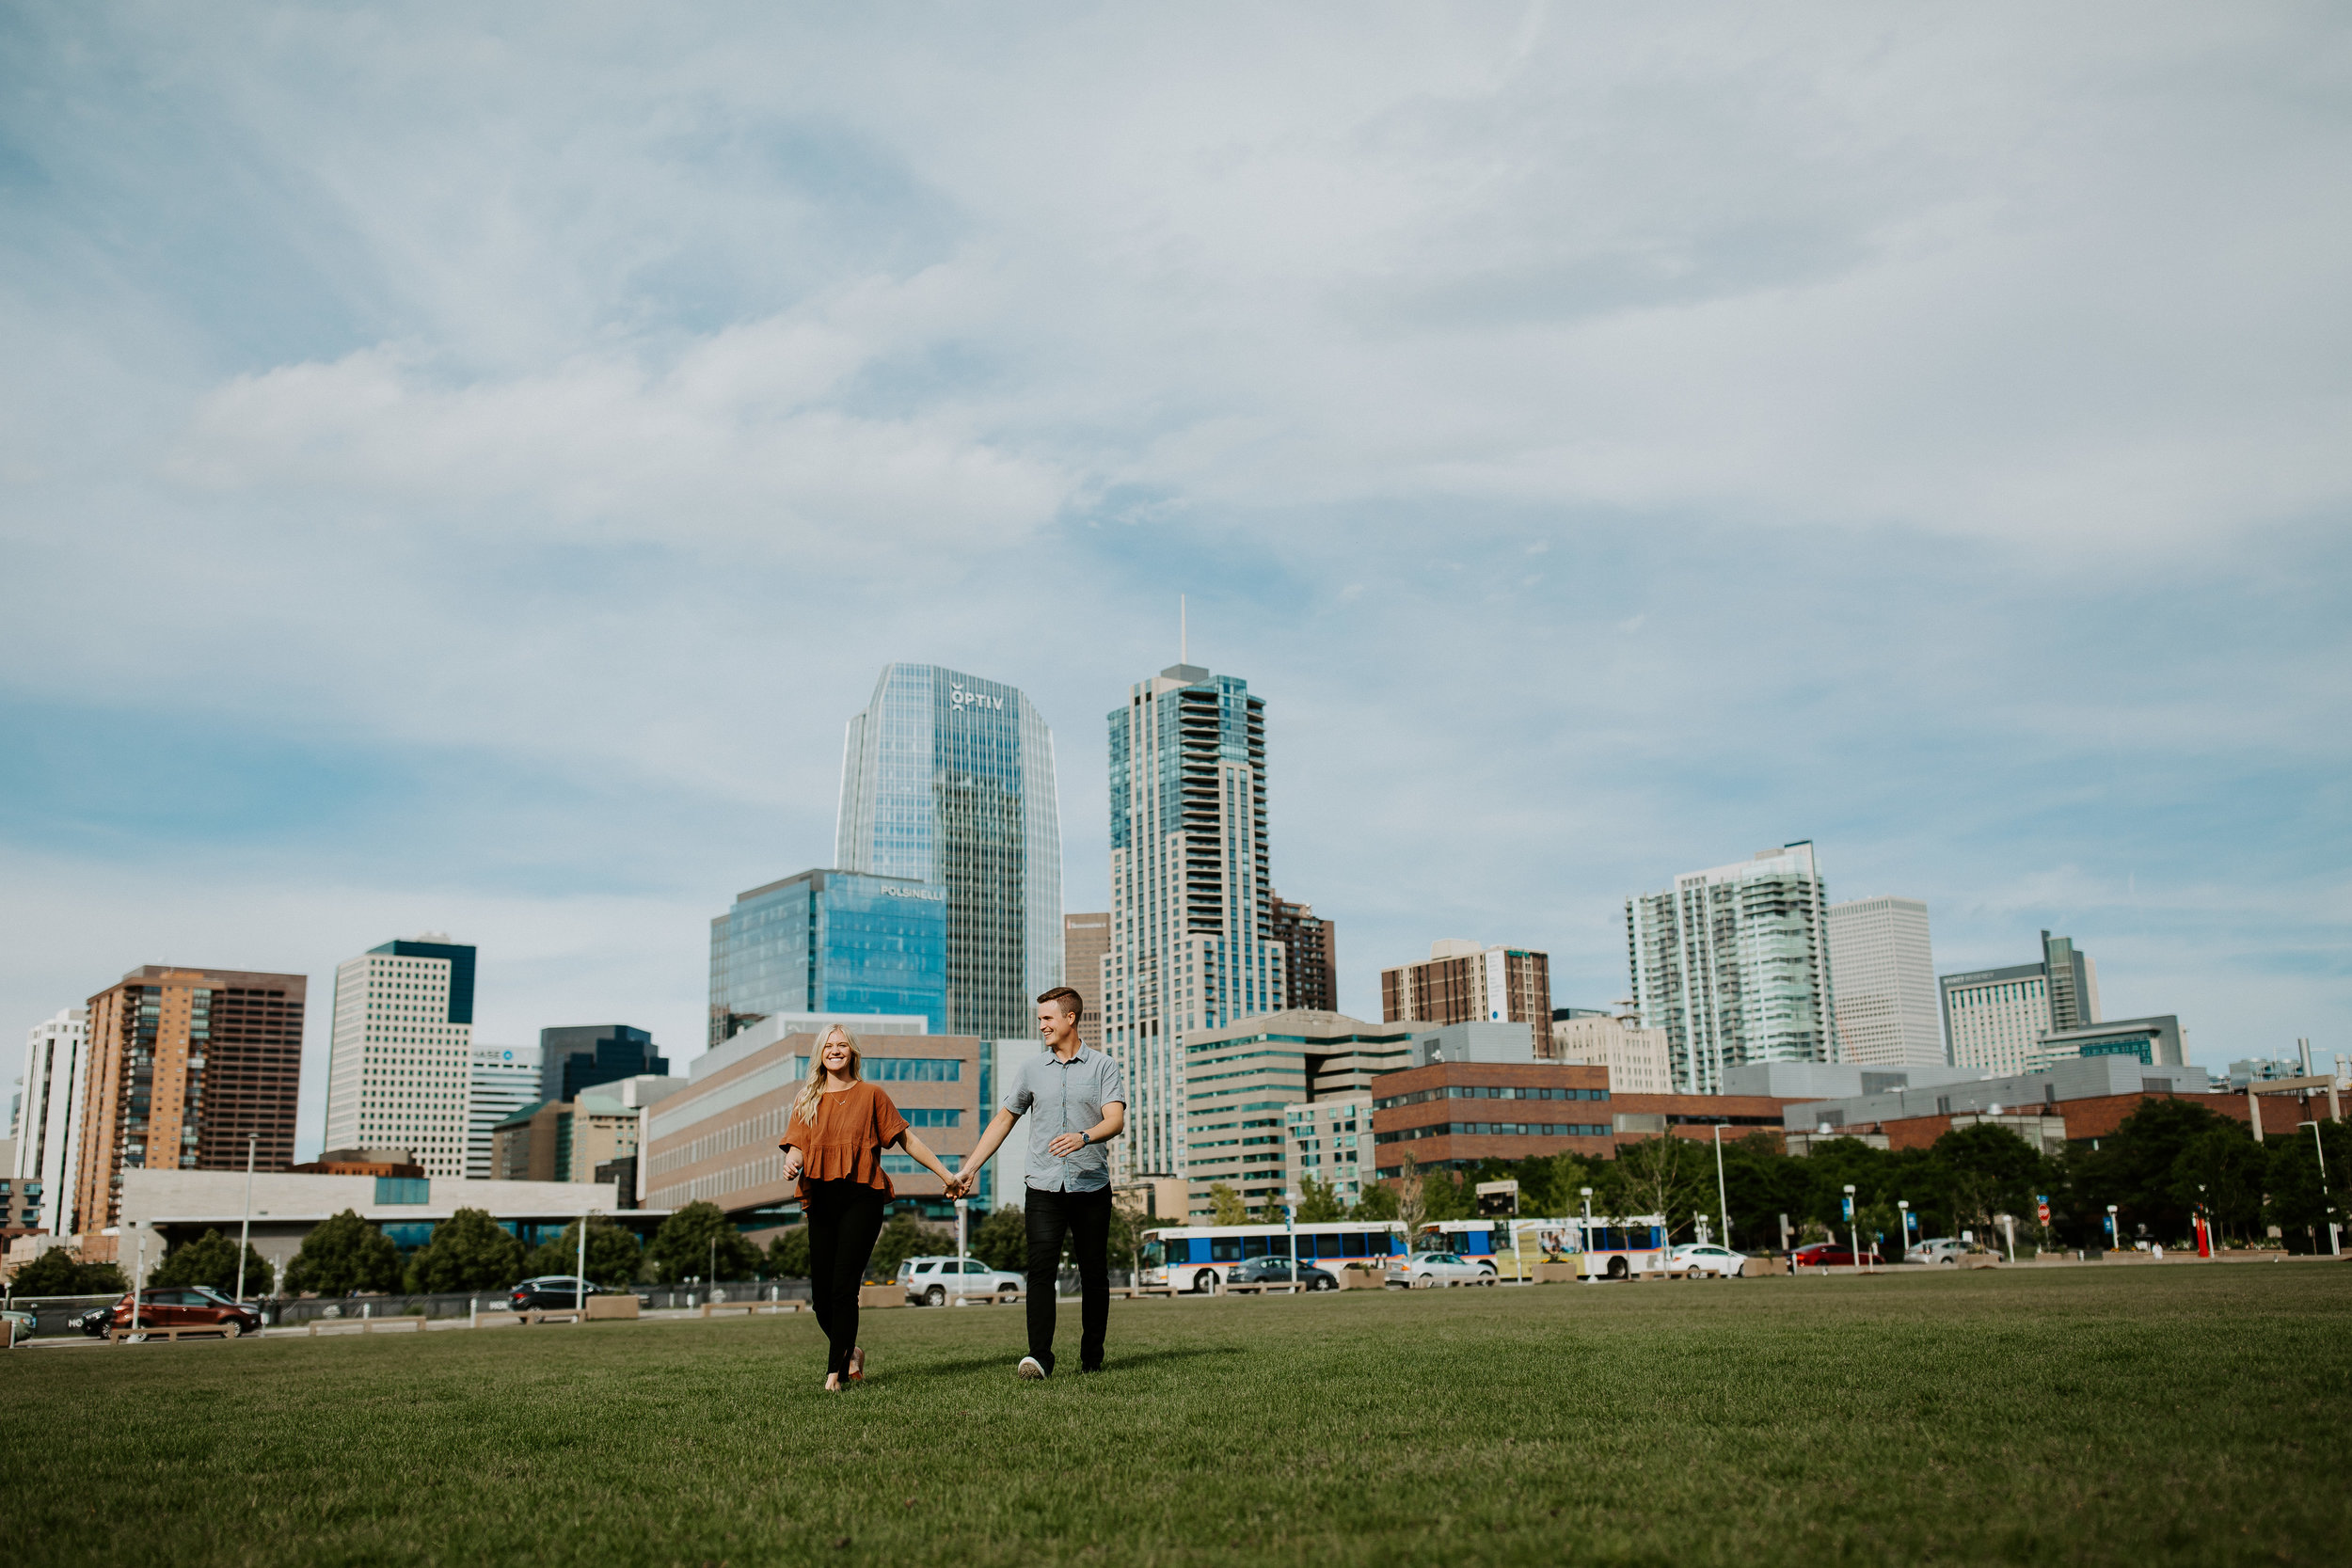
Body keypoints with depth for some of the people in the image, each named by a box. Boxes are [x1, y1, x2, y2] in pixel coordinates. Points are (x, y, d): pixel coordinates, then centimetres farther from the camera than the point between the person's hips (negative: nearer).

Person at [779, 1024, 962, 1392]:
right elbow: (796, 1146, 5)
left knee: (844, 1289, -11)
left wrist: (945, 1175, 7)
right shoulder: (807, 1101, 15)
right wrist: (791, 1163, -19)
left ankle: (835, 1371, -2)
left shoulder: (870, 1095, 8)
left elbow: (907, 1139, 10)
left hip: (861, 1198, -3)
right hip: (821, 1201, 3)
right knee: (820, 1293, 2)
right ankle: (850, 1354, 27)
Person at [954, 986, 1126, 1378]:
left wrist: (1083, 1137, -32)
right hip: (1044, 1187, 1)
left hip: (1092, 1187, -1)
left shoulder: (1104, 1067, 2)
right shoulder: (1032, 1069, 12)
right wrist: (969, 1169, 13)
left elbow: (1116, 1121, -11)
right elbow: (1003, 1120, 17)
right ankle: (1039, 1357, -18)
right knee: (1041, 1269, -13)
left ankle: (1092, 1357, 15)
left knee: (1093, 1274, 4)